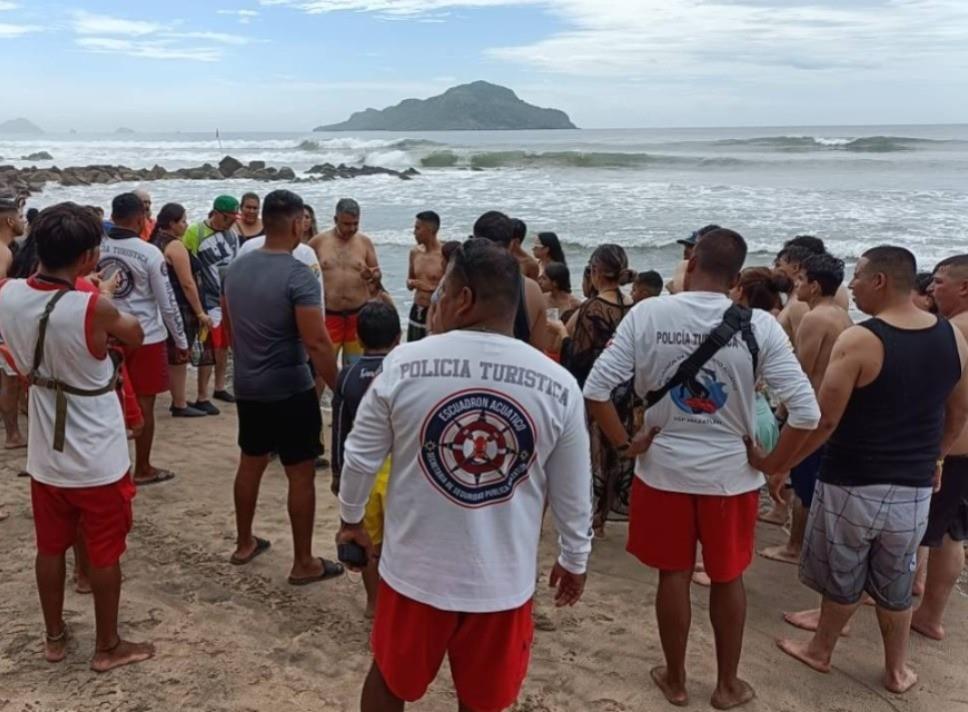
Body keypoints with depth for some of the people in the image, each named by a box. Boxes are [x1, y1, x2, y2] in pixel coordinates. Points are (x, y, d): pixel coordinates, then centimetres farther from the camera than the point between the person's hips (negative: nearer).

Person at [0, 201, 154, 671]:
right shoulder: (94, 309, -26)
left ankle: (54, 637, 39)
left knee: (51, 548, 21)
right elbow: (134, 337, -4)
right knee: (105, 553, 12)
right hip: (98, 459, -5)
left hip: (45, 456, 6)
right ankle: (108, 647, 27)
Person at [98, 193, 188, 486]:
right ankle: (143, 469, 13)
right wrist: (181, 341, -1)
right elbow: (168, 303, -11)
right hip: (146, 337, -5)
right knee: (144, 403, 4)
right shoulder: (149, 253, -14)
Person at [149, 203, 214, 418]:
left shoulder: (156, 242, 13)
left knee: (172, 356, 17)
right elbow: (187, 283, -20)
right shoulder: (175, 245, -16)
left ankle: (178, 400, 26)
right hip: (180, 308, -10)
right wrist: (200, 312, -15)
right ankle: (180, 405, 5)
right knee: (180, 356, -2)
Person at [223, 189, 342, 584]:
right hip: (290, 389, -7)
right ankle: (304, 563, 12)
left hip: (247, 385, 8)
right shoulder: (299, 276, -21)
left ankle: (244, 544, 34)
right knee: (301, 474, 3)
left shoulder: (236, 268, 3)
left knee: (250, 463, 20)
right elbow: (317, 343, -24)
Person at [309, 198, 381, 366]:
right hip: (328, 315, -2)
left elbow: (378, 273, 8)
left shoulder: (365, 242, 3)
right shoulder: (318, 242, -1)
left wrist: (372, 276, -15)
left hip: (358, 314, 2)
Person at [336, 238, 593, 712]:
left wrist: (351, 519, 17)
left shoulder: (404, 365, -12)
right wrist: (575, 559, 16)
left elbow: (360, 457, -2)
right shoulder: (558, 385, -10)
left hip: (415, 569, 0)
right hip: (502, 580, 1)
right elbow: (572, 493, -1)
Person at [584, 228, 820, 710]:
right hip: (731, 472, 0)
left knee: (673, 575, 16)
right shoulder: (758, 326, -12)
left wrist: (624, 444, -3)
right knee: (728, 578, 19)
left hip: (664, 468, 0)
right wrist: (774, 467, -2)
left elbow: (595, 390, -14)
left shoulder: (647, 314, -11)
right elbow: (807, 412, -15)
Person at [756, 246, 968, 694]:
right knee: (895, 583, 21)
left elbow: (824, 421, -19)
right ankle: (898, 670, 34)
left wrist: (775, 463, -9)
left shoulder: (859, 341, -19)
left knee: (844, 580, 14)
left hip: (853, 484, -5)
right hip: (914, 488, 5)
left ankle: (820, 652, 34)